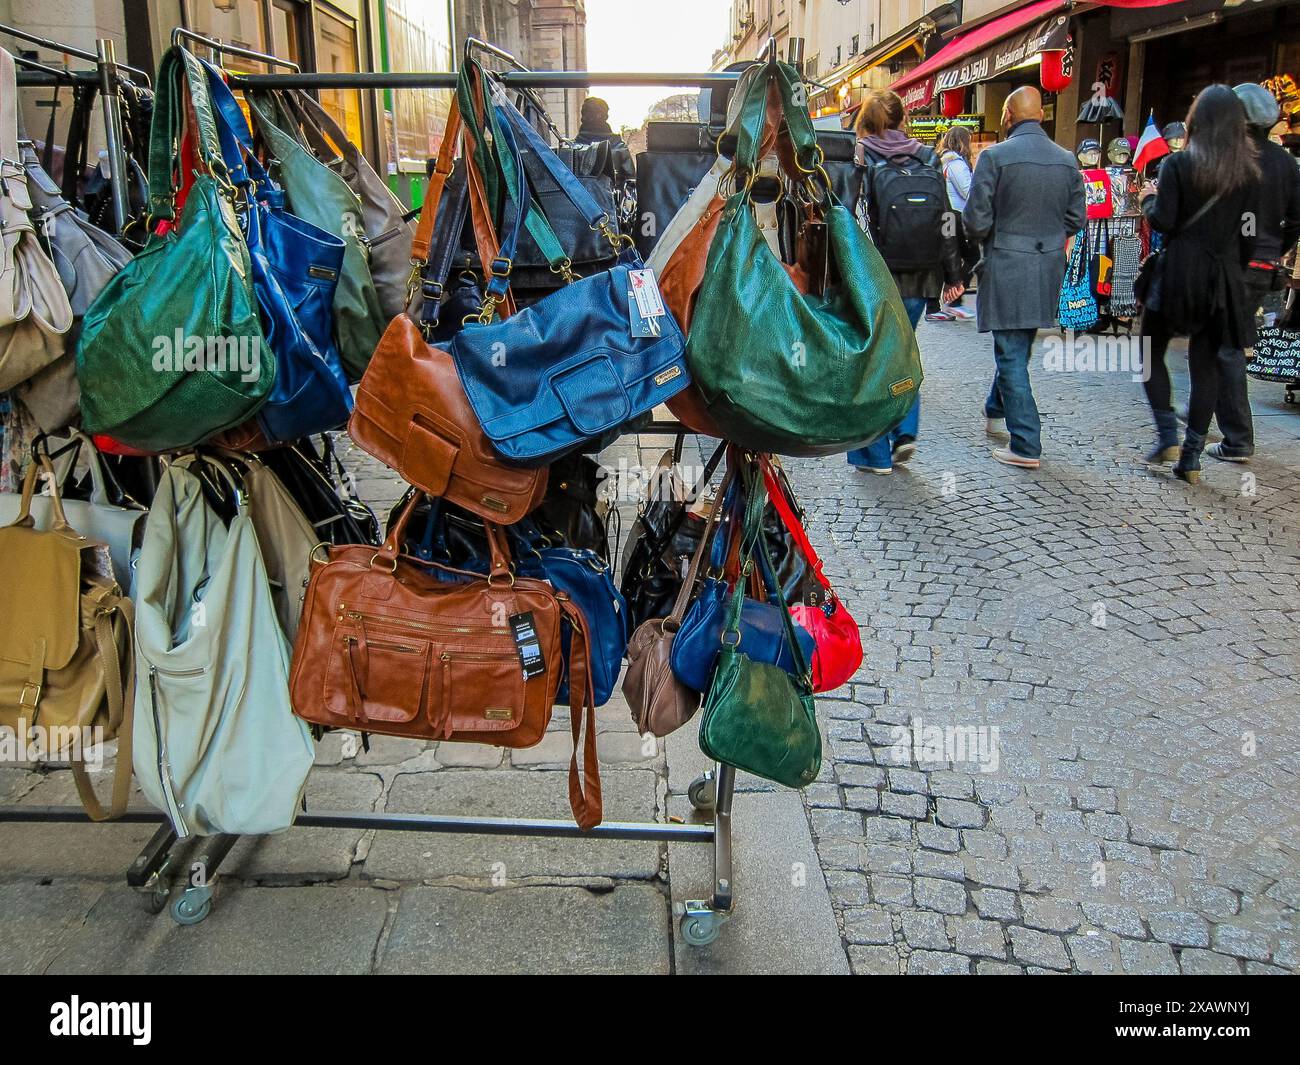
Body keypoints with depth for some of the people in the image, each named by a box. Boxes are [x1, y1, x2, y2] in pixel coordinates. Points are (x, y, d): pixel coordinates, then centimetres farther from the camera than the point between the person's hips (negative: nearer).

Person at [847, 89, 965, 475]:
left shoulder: (861, 159, -5)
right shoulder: (928, 159, 6)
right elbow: (945, 223, 6)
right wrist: (953, 274, 11)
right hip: (919, 278, 4)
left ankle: (874, 453, 7)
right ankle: (905, 432, 10)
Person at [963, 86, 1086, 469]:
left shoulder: (995, 156, -11)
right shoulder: (1067, 160, 6)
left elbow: (976, 221, -12)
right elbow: (1076, 220, 10)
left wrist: (985, 237, 10)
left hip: (1007, 267, -5)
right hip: (1049, 268, 6)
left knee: (1012, 355, -2)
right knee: (1018, 347, 21)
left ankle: (1025, 445, -4)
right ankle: (997, 412, 40)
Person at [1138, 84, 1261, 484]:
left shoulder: (1178, 164, -8)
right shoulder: (1249, 170, 4)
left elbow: (1162, 221, -12)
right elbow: (1247, 233, 5)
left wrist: (1148, 198, 8)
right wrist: (1235, 271, 16)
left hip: (1179, 271, -4)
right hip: (1224, 275, 4)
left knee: (1151, 352, 12)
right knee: (1206, 364, 7)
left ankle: (1168, 435, -1)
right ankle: (1191, 455, 8)